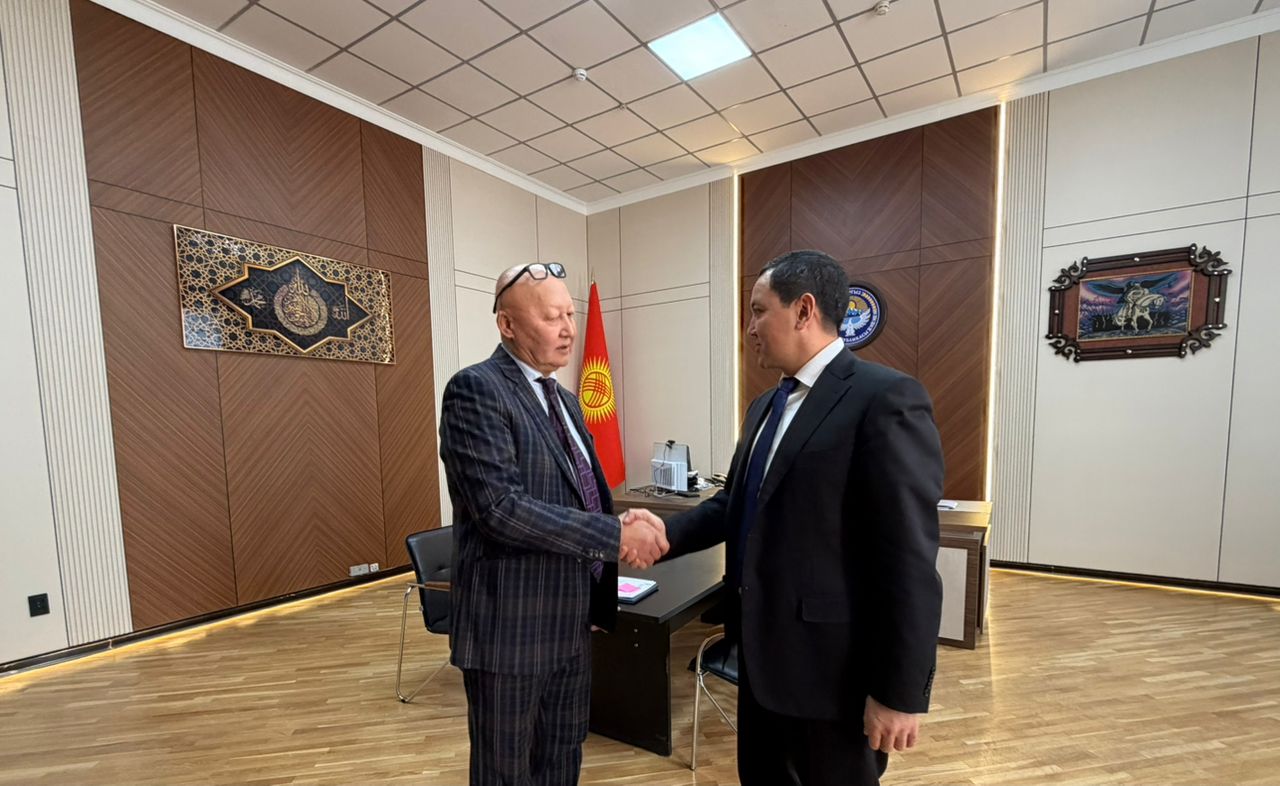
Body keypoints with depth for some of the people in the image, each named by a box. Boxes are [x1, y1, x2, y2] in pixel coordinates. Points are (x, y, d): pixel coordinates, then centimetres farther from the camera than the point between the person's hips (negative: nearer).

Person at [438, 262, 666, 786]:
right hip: (511, 626, -7)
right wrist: (615, 536, -24)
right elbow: (500, 508, -26)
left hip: (570, 623, 8)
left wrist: (625, 526, -9)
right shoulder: (475, 390, -17)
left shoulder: (565, 400, 10)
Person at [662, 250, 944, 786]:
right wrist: (664, 536, -4)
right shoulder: (764, 408, 8)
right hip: (763, 654, 8)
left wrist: (900, 692, -16)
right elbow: (733, 505, 11)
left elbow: (910, 560, -19)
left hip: (831, 665, -7)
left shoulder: (886, 399, -17)